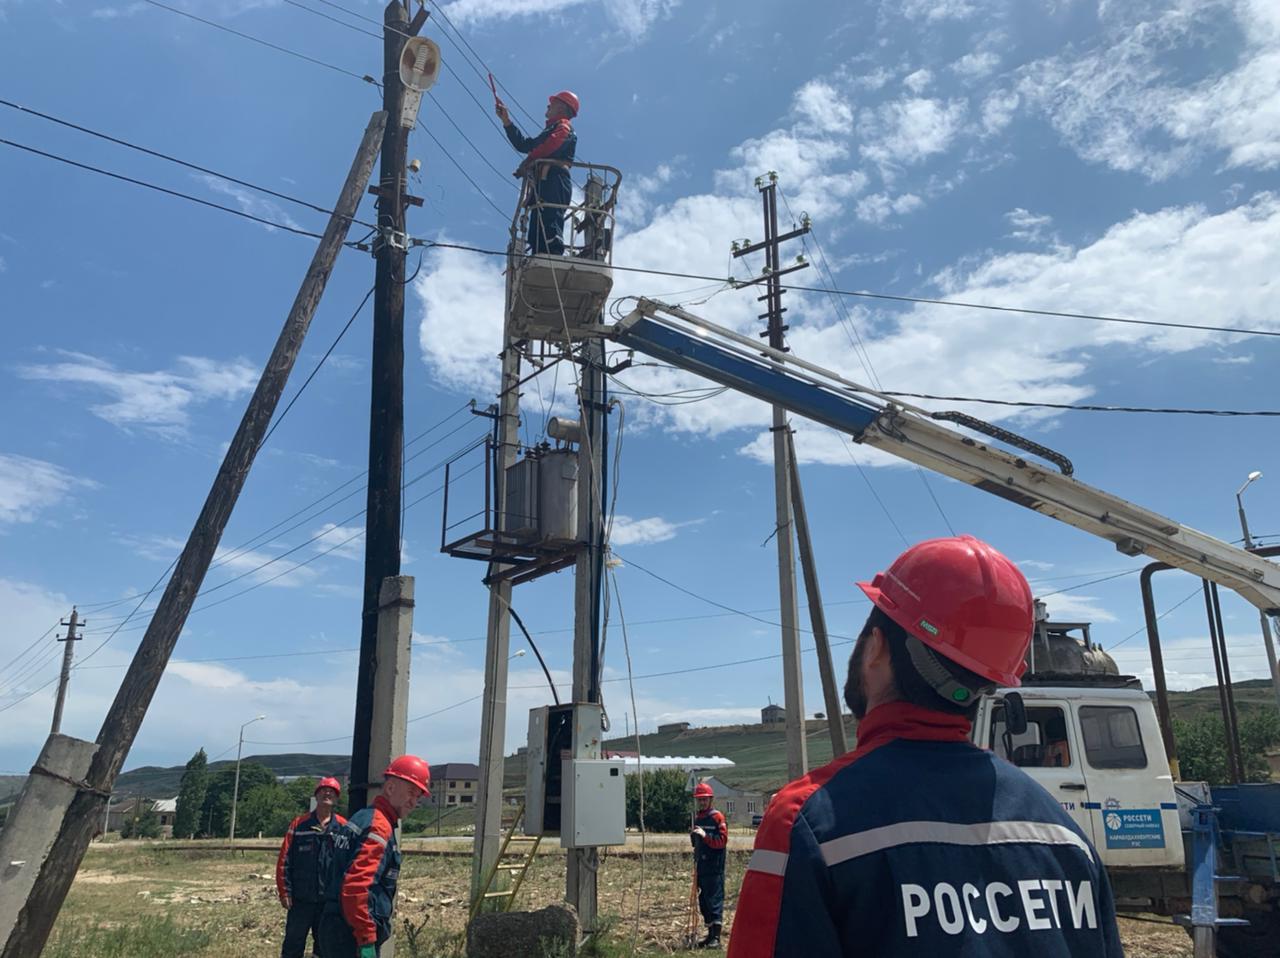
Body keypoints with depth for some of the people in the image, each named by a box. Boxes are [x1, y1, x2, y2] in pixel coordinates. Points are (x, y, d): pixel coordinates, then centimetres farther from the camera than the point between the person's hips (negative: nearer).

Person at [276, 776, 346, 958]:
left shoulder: (344, 828, 1)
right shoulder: (299, 824, 0)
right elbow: (284, 860, 1)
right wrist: (285, 892, -3)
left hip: (331, 901, 1)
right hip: (300, 899, -1)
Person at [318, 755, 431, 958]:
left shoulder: (364, 818, 15)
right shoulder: (379, 826, -16)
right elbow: (356, 887, -26)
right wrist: (367, 940, -25)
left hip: (338, 927, 10)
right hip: (352, 934, -10)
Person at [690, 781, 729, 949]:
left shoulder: (717, 817, -6)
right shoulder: (696, 819, 16)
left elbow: (723, 840, -15)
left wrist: (705, 835, -24)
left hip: (715, 867, -8)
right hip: (701, 868, 8)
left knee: (715, 901, -7)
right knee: (703, 901, 12)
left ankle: (716, 938, -6)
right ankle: (710, 935, 21)